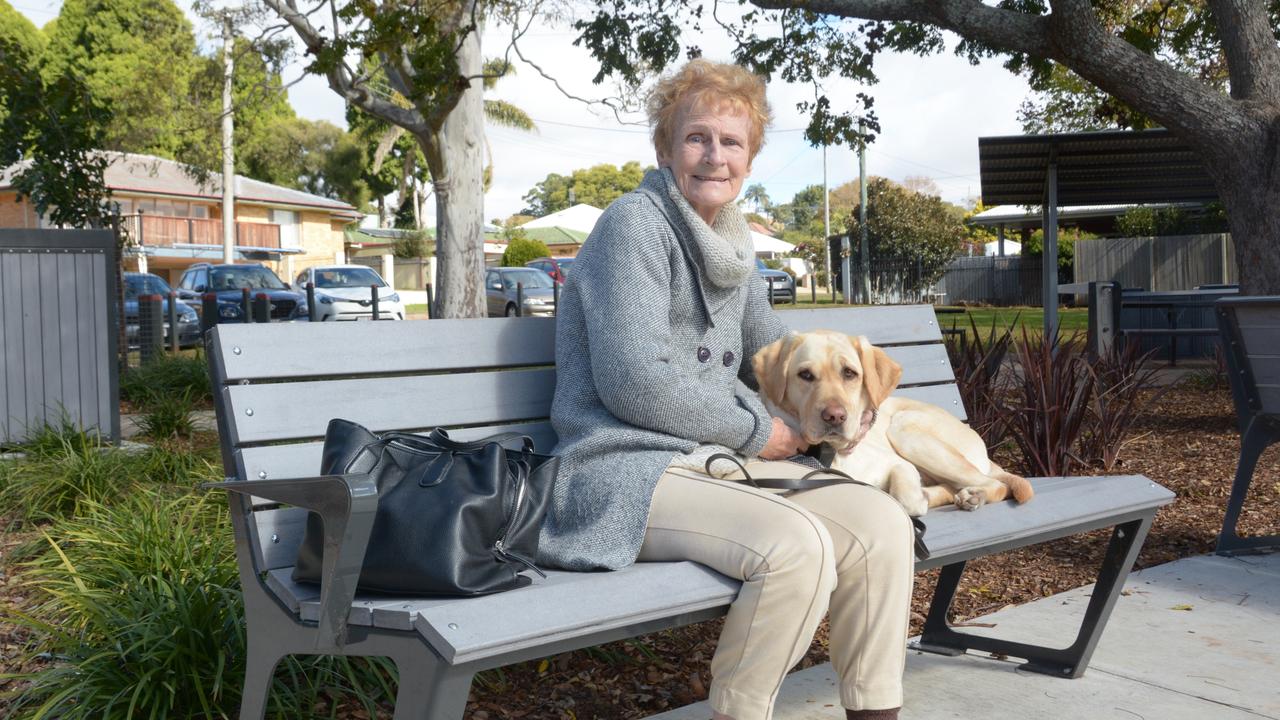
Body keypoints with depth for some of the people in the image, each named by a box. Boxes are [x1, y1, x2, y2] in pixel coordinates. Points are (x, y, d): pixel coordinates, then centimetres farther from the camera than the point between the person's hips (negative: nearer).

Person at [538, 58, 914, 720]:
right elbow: (635, 382, -18)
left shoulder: (731, 244, 17)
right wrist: (755, 430, -8)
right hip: (628, 473, -8)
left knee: (881, 522, -11)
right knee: (797, 544, -30)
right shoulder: (635, 223, -8)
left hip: (720, 459, 8)